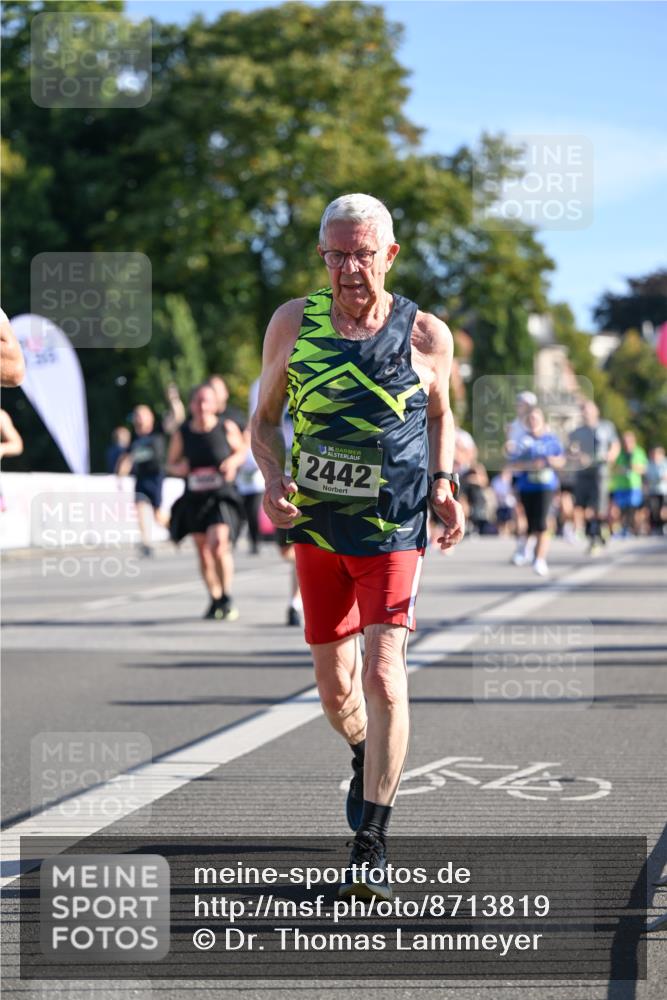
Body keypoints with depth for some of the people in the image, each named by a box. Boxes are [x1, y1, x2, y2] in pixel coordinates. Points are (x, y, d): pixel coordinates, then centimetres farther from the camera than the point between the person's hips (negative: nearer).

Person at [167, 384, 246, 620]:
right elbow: (170, 464, 12)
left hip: (222, 497, -3)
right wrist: (179, 468, -11)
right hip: (195, 500, 3)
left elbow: (242, 450, 12)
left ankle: (227, 598, -7)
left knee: (218, 544, -23)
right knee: (203, 553, 9)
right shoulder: (182, 434, -1)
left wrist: (233, 462, -9)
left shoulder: (227, 428, -5)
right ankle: (215, 600, 27)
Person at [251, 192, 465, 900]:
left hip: (393, 530, -3)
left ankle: (370, 847, -10)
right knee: (334, 686, 12)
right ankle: (366, 762, 45)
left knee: (383, 676, -15)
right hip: (316, 525, 3)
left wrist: (442, 484, -1)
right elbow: (265, 418, 9)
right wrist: (273, 479, -9)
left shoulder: (426, 336, -4)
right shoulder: (293, 324, -1)